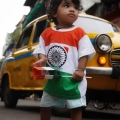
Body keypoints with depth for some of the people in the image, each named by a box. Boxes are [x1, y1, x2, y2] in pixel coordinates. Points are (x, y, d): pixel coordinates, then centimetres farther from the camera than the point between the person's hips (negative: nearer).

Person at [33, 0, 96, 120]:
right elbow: (41, 50, 8)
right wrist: (41, 59, -13)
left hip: (73, 79, -3)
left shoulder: (79, 33, -3)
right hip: (52, 78, 4)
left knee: (75, 107, 0)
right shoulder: (46, 33, 5)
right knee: (45, 106, 16)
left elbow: (85, 53, -6)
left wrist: (80, 70, -18)